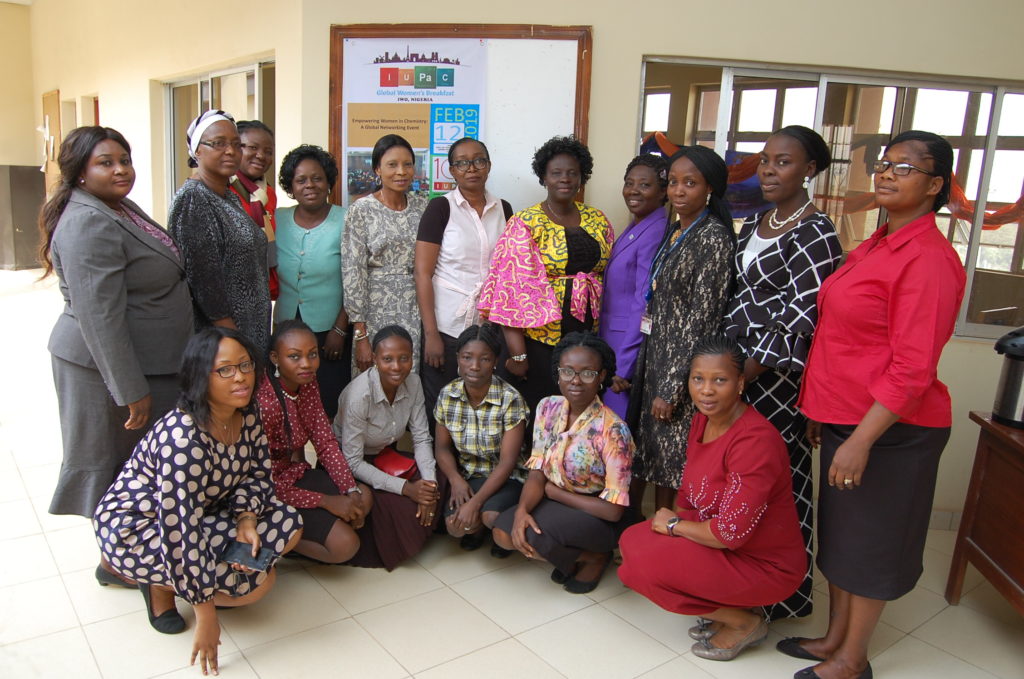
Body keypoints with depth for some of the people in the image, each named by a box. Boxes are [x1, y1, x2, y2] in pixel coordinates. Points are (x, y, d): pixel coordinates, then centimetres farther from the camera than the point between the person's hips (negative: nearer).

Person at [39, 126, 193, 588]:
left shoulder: (120, 209, 10)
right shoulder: (89, 225, -22)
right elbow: (100, 317, -26)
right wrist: (132, 390, -25)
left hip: (143, 359, 9)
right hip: (108, 364, -9)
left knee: (137, 459, 19)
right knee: (119, 458, 4)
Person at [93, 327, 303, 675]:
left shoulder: (247, 414, -12)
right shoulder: (183, 439, -35)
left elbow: (258, 472, 4)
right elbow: (181, 532, -32)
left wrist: (245, 518, -17)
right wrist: (206, 615, -25)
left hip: (202, 512, 8)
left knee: (288, 524, -6)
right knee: (258, 581, -18)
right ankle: (160, 584, 4)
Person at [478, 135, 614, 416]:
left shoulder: (597, 220, 7)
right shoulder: (525, 224, -7)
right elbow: (513, 288, -11)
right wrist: (516, 353, -14)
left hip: (587, 337, 4)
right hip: (540, 337, -4)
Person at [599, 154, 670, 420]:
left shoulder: (655, 233, -17)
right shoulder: (634, 229, 11)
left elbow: (644, 306, -20)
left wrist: (624, 366, -18)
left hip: (632, 346, -9)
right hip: (613, 340, 9)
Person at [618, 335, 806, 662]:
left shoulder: (756, 439, -28)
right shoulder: (702, 420, 0)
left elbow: (731, 532, -28)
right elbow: (689, 492, 11)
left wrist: (674, 524, -13)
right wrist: (674, 519, -8)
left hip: (767, 565, -9)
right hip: (720, 542, 9)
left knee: (644, 565, -19)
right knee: (632, 540, -1)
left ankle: (745, 623, 1)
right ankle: (726, 609, 10)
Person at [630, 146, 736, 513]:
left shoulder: (713, 237, -14)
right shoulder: (676, 232, 11)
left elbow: (703, 317, -18)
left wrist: (672, 387, -18)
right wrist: (640, 369, 14)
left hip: (684, 366, -8)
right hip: (656, 357, 8)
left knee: (671, 466, 3)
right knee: (650, 451, 17)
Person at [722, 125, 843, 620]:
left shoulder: (815, 233, -11)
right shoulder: (753, 224, 14)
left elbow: (801, 318, -16)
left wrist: (744, 372, -15)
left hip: (776, 375, -7)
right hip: (735, 367, 7)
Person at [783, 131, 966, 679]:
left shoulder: (929, 259, -18)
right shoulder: (872, 247, 10)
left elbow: (912, 369, -22)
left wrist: (861, 440, -24)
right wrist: (820, 412, 16)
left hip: (890, 429, -9)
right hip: (844, 418, 9)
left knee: (870, 541, 8)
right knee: (838, 532, 19)